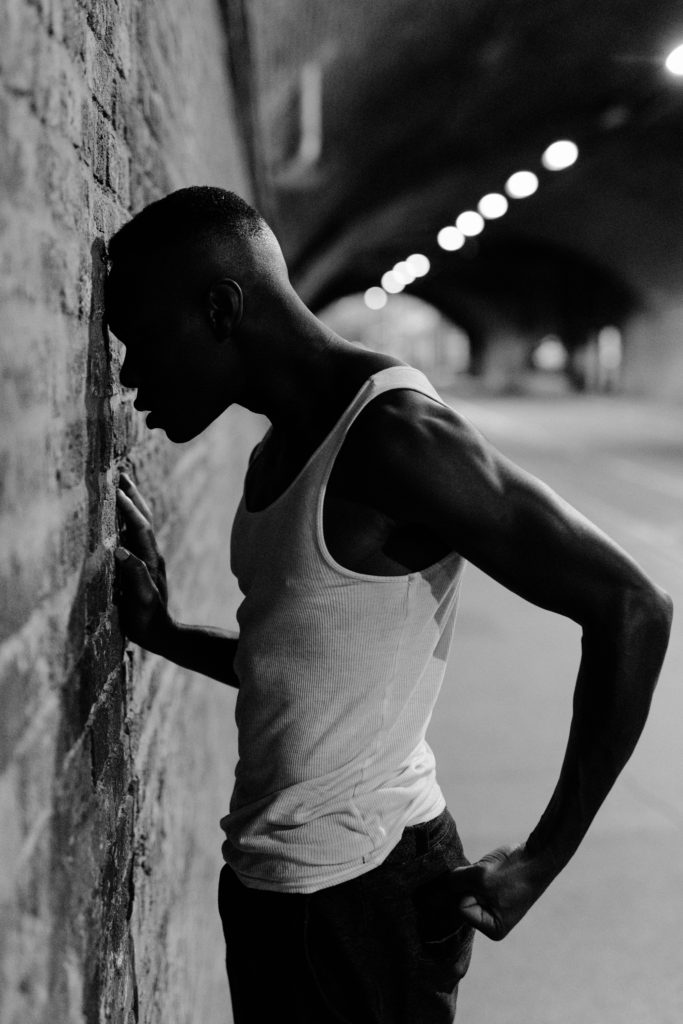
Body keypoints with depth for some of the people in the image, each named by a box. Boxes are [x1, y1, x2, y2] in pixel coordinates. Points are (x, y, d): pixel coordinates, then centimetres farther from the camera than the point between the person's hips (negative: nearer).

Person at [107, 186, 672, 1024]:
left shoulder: (393, 436, -20)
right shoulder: (279, 452, 8)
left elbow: (630, 609, -23)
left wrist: (539, 861, -18)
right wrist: (163, 633, 6)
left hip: (358, 896, -8)